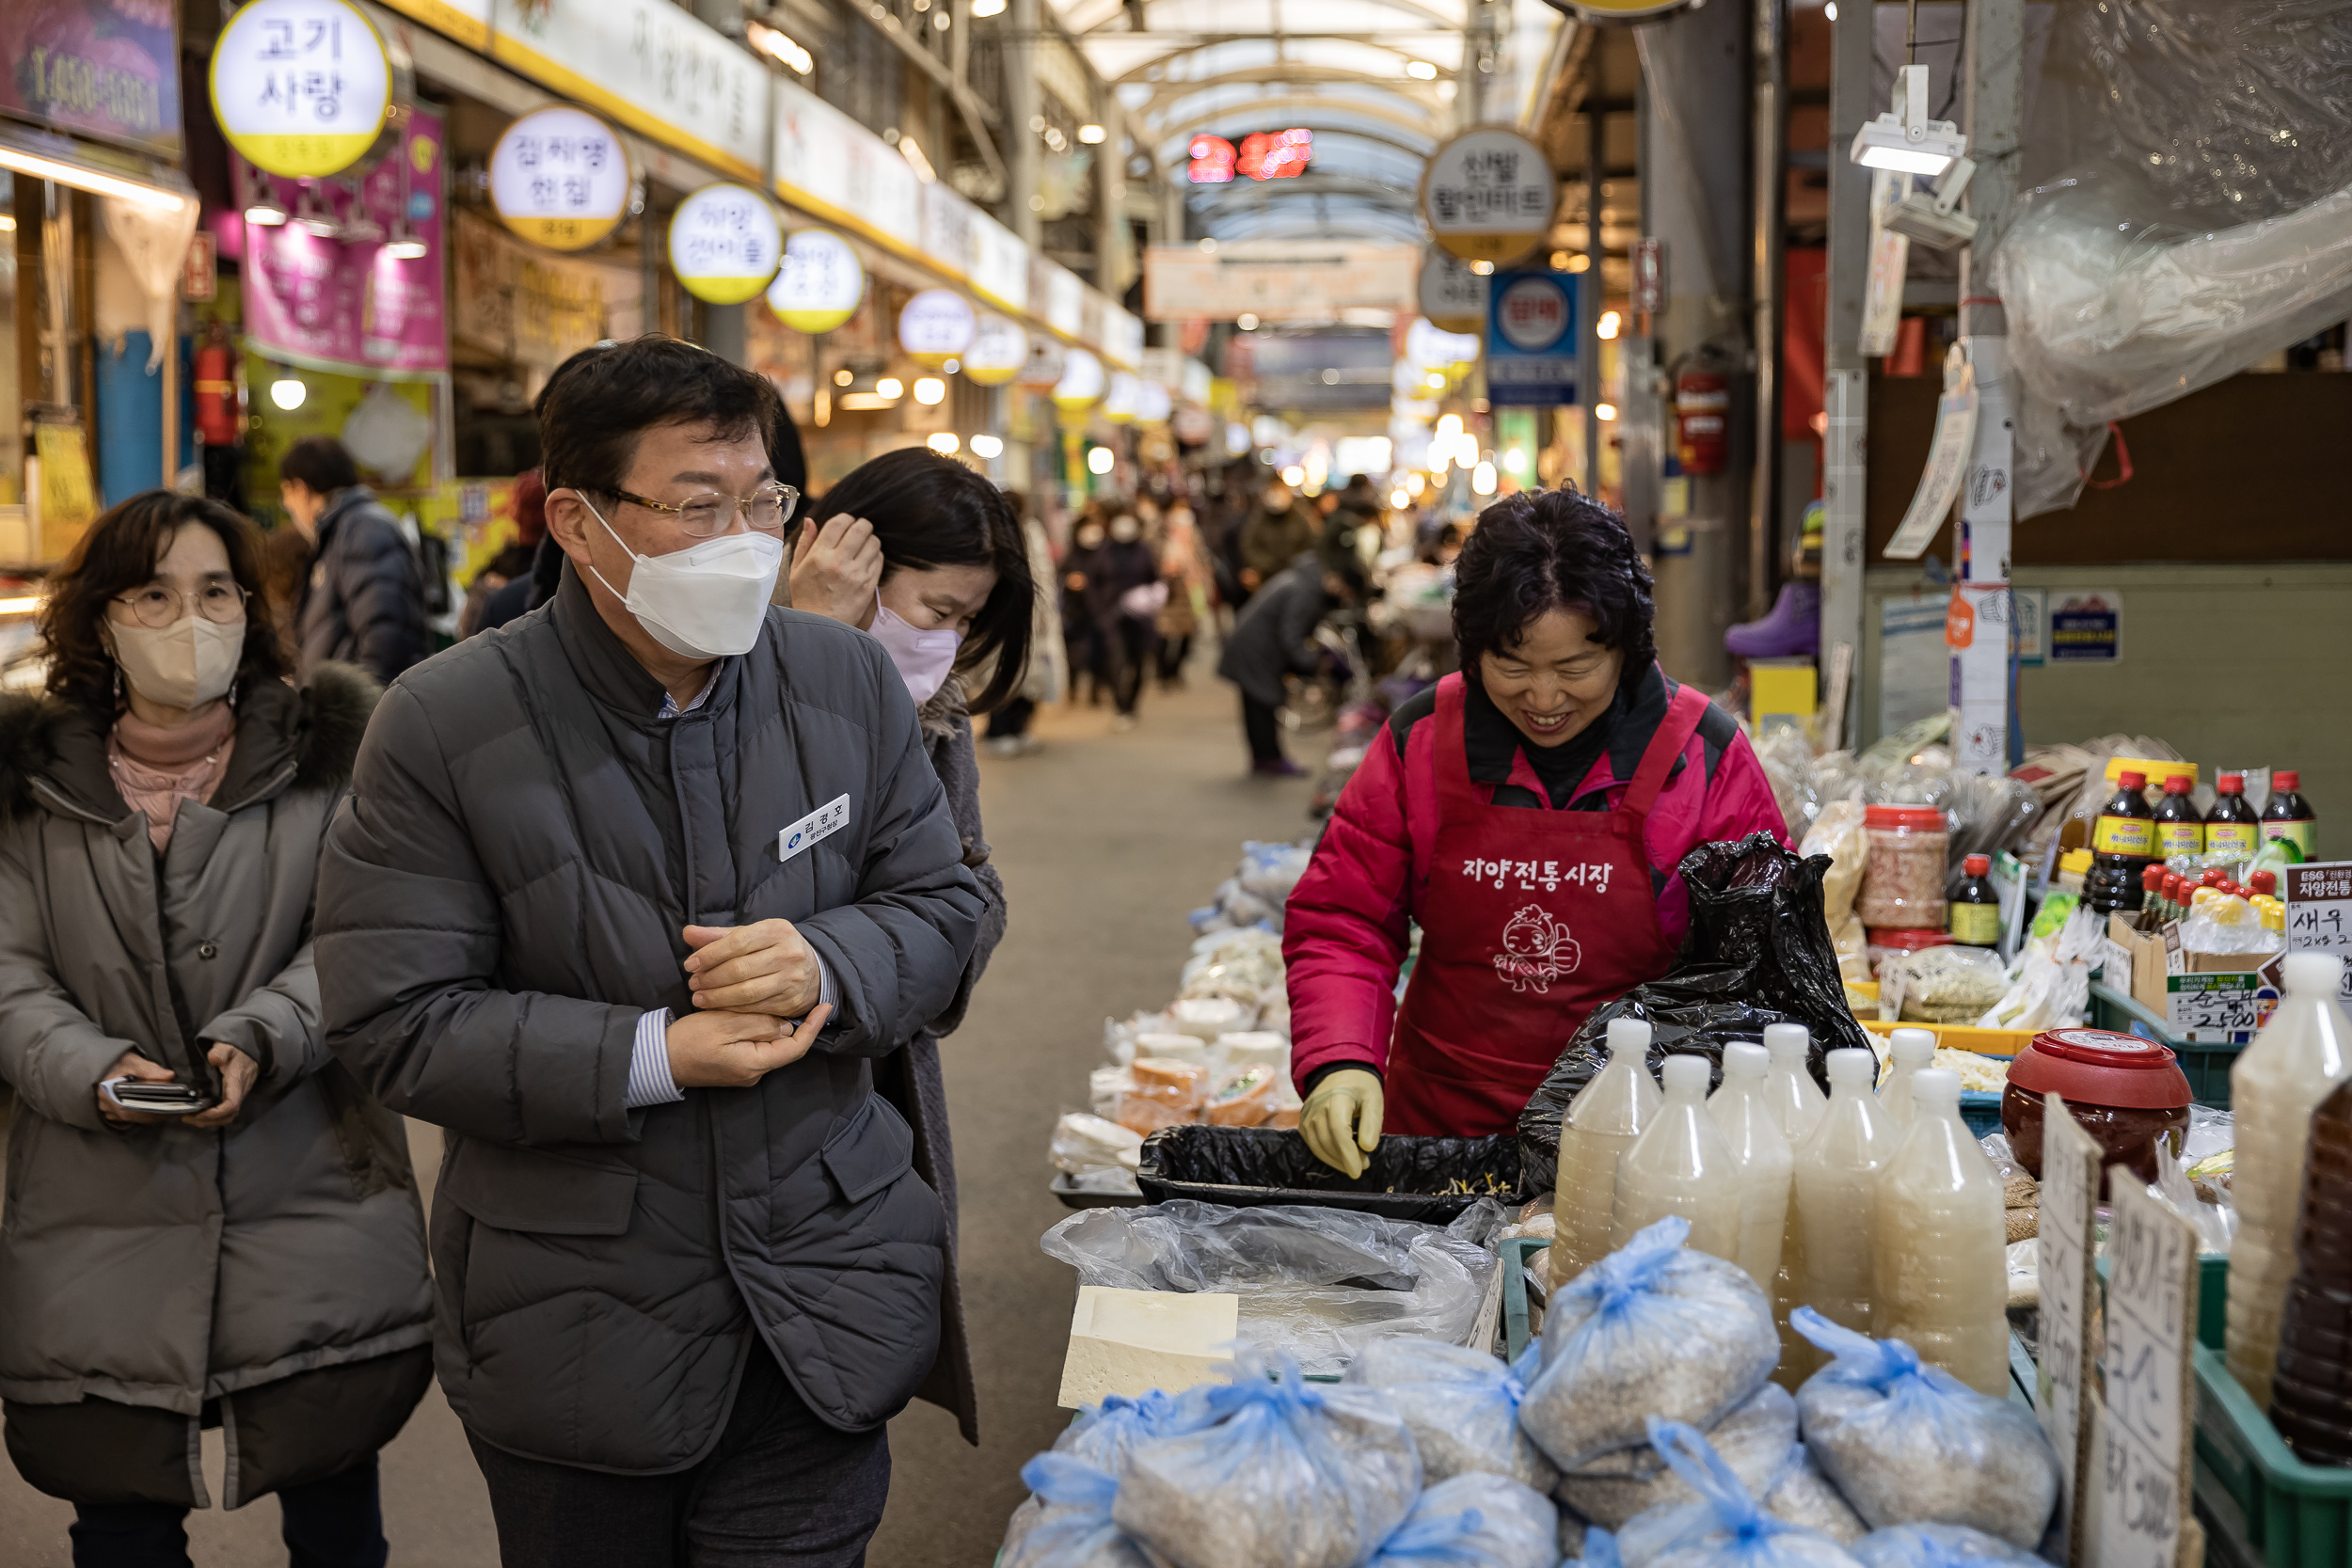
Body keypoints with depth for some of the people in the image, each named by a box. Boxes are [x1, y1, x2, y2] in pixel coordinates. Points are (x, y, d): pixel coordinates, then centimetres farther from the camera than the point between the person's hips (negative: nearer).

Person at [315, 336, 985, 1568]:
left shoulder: (848, 681, 0)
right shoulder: (445, 727, -11)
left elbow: (940, 905, 7)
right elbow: (392, 1024, -13)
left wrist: (825, 967, -16)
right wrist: (655, 1059, -21)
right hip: (574, 1325, -2)